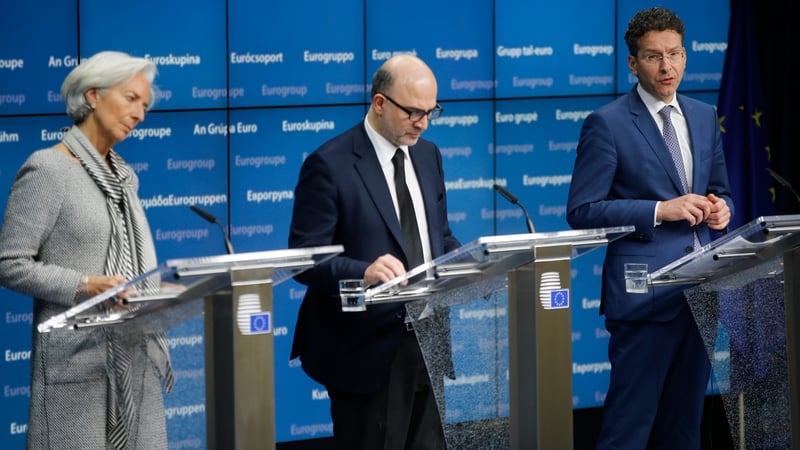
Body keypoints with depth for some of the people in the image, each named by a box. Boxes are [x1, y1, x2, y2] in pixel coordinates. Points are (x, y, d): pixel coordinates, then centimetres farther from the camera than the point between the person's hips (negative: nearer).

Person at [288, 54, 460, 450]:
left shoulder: (427, 155, 11)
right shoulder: (329, 165, -11)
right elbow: (305, 258, -15)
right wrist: (363, 272, -32)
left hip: (426, 342, 7)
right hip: (366, 350, -7)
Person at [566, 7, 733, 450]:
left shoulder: (704, 117, 13)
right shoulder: (607, 124, -7)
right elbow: (582, 211, -10)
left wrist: (720, 208, -2)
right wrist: (660, 211, -18)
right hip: (644, 292, -6)